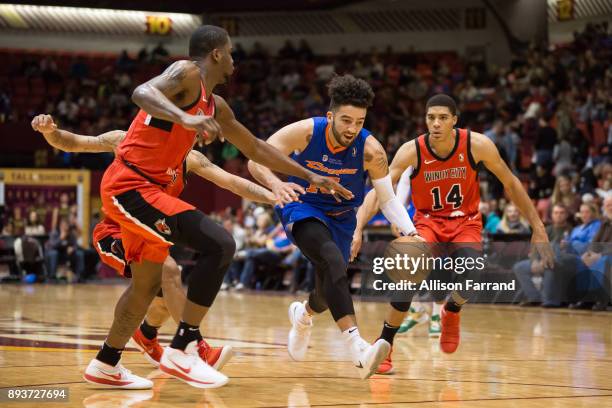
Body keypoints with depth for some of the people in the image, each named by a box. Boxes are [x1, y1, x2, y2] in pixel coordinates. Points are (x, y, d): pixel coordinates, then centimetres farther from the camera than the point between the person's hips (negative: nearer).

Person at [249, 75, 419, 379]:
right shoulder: (305, 132, -24)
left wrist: (410, 233, -25)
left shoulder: (370, 151, -21)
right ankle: (356, 346, -45)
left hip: (340, 217, 4)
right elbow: (256, 160, -22)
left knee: (330, 291, 9)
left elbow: (387, 199, -10)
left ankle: (303, 314, 50)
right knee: (332, 259, -33)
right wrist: (275, 183, -43)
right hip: (301, 208, -3)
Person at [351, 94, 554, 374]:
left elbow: (510, 183, -6)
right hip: (428, 220, -1)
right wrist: (358, 230, -40)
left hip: (465, 221, 1)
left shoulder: (477, 145, -18)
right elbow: (378, 191, -24)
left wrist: (538, 228, -5)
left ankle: (451, 312, 12)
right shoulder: (412, 151, -20)